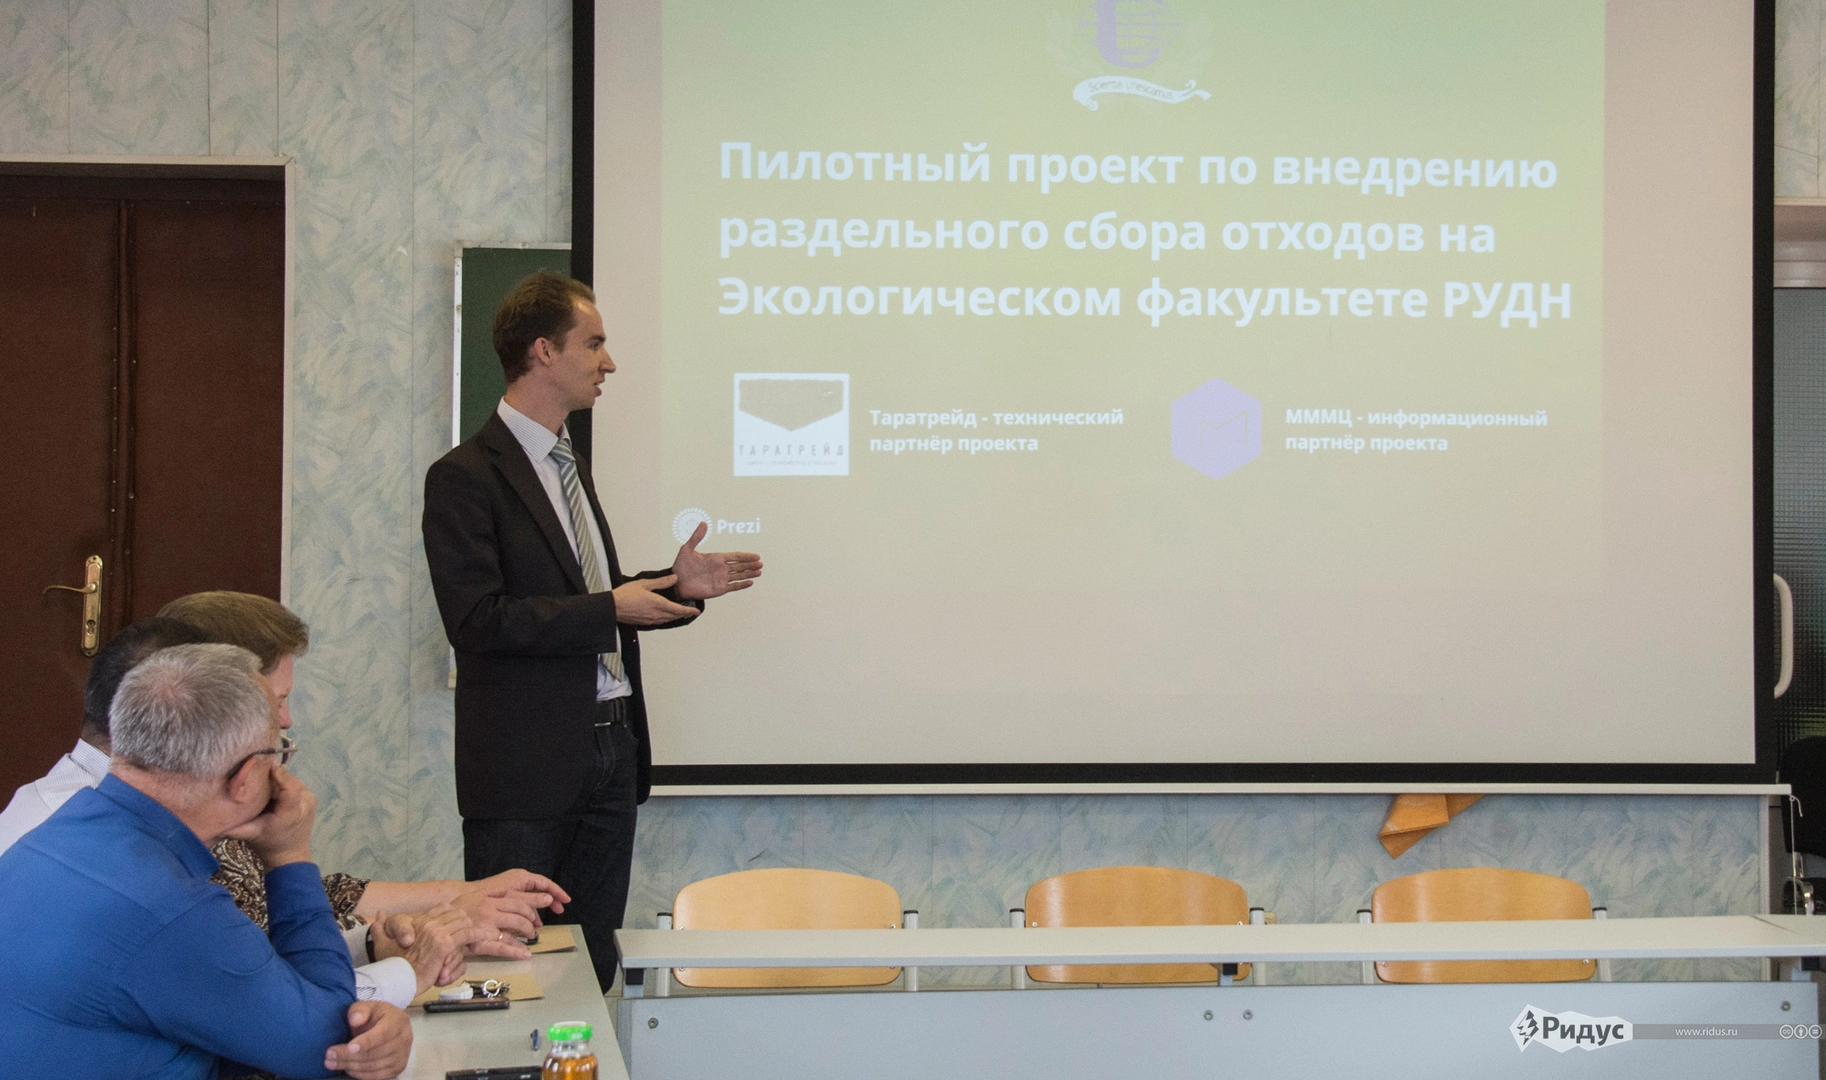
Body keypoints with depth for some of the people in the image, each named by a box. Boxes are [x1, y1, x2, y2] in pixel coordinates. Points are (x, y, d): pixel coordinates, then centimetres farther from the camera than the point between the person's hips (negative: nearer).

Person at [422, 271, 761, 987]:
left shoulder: (572, 466, 18)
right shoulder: (466, 478, -11)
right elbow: (474, 619, -19)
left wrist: (671, 586, 6)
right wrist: (609, 611, -19)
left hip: (609, 750, 8)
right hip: (527, 762, -8)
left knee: (594, 966, 11)